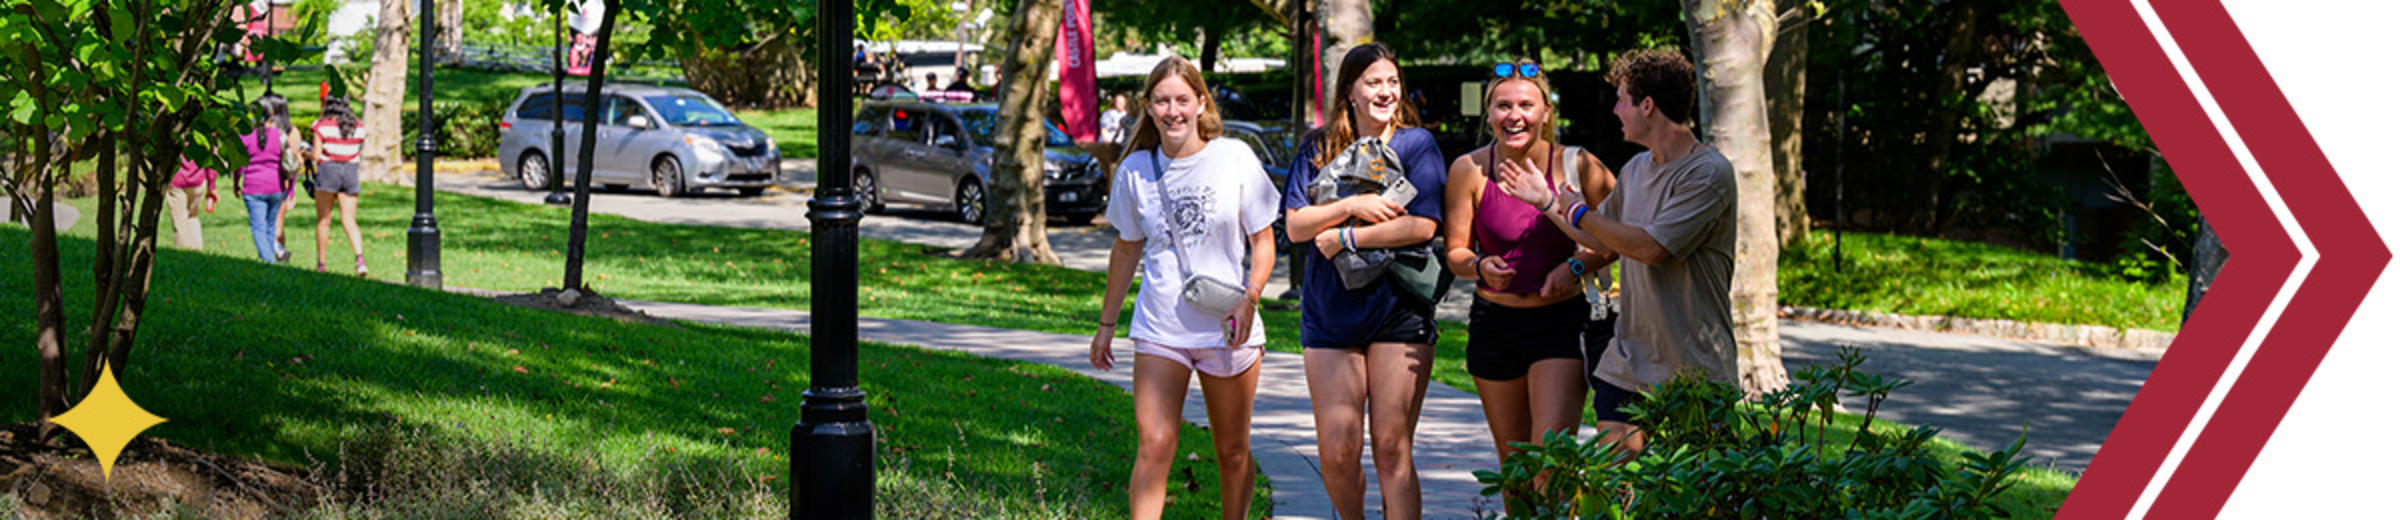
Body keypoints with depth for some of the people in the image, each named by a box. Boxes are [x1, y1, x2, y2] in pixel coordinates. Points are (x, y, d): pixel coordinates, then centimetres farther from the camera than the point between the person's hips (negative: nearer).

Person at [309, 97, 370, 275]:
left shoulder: (322, 126, -6)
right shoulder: (358, 127, 6)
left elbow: (316, 155, -9)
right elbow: (356, 150, 9)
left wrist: (306, 153, 11)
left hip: (328, 171, -3)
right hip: (351, 172, 3)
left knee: (324, 221, 8)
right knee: (350, 220, 0)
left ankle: (321, 265, 12)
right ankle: (359, 257, -22)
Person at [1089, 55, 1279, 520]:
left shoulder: (1235, 158, -3)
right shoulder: (1136, 170, 2)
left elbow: (1263, 241, 2)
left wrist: (1250, 298, -14)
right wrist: (1107, 324, 17)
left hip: (1228, 327, 0)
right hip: (1159, 327, 0)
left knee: (1232, 451, 9)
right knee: (1154, 446, -12)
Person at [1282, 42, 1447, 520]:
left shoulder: (1416, 144, 2)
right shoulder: (1318, 148, 10)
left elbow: (1423, 226, -10)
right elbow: (1295, 225, 2)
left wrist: (1345, 238, -10)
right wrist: (1353, 206, -13)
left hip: (1399, 312, -2)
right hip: (1330, 313, 2)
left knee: (1392, 449, -4)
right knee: (1336, 452, -2)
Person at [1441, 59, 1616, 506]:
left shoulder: (1577, 166, -9)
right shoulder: (1469, 170, -4)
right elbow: (1455, 251, 1)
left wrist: (1579, 265, -13)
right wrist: (1480, 267, -21)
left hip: (1560, 322, -2)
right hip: (1494, 323, 3)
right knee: (1513, 461, 13)